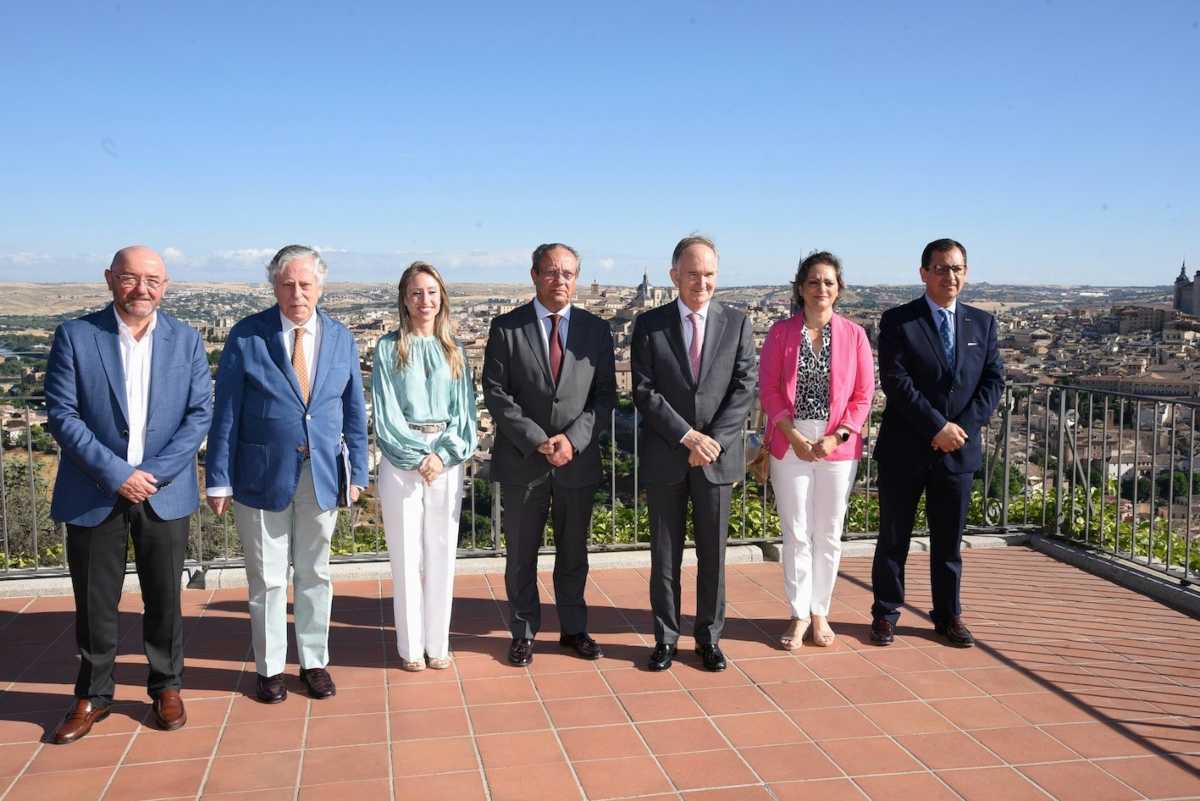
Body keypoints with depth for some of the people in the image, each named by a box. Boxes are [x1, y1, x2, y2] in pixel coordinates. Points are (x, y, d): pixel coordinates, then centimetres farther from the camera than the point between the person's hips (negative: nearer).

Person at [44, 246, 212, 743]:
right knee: (94, 603, 10)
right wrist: (115, 474, -16)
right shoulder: (75, 335, -4)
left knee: (164, 599, 12)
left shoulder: (186, 340, 1)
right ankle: (93, 696, 28)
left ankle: (167, 687, 29)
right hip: (94, 494, -1)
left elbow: (200, 413, -2)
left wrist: (155, 473, -13)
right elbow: (61, 414, -8)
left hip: (165, 493, 1)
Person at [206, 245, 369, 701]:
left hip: (321, 475, 2)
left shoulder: (341, 338, 3)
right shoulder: (246, 337, -6)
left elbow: (354, 411, 7)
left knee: (315, 574, 14)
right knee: (267, 579, 8)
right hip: (262, 475, -2)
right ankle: (269, 668, 25)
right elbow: (225, 412, -5)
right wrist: (219, 479, -6)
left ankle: (314, 662, 29)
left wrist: (357, 472, 4)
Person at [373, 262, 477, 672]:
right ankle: (410, 646, 12)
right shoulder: (389, 348, 1)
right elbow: (385, 412, -4)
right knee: (406, 555, 2)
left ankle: (438, 643, 15)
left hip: (446, 460, 2)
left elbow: (464, 411, 5)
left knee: (442, 554, 5)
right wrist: (417, 457, -10)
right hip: (401, 460, -2)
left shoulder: (454, 351, 9)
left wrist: (444, 454, -9)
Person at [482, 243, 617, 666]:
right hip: (522, 460, -2)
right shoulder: (507, 328, -3)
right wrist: (537, 441, -15)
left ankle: (574, 629, 29)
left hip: (579, 459, 2)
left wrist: (573, 439, -13)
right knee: (521, 554, 9)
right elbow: (496, 393, -7)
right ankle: (524, 633, 24)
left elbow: (605, 395, 1)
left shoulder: (596, 329, 4)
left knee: (574, 551, 14)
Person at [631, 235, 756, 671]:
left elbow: (745, 389, -1)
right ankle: (665, 638, 21)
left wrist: (712, 440, -12)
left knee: (713, 554, 9)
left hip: (718, 458, 1)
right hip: (664, 457, -1)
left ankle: (709, 638, 22)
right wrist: (688, 436, -14)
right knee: (664, 554, 8)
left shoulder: (737, 323, 4)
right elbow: (644, 391, -5)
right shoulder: (649, 324, 1)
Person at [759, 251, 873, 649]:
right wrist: (794, 436, -12)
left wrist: (836, 437, -11)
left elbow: (863, 394, 1)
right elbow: (768, 389, -2)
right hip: (790, 446, 0)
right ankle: (799, 614, 16)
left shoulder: (853, 334, 2)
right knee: (796, 533, 5)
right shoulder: (781, 332, 1)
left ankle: (820, 612, 22)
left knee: (829, 535, 9)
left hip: (838, 448, 1)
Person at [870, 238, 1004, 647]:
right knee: (893, 537, 7)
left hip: (958, 449, 3)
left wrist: (964, 427, -10)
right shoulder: (897, 321, -4)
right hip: (904, 449, -3)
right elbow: (895, 381, -12)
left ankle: (949, 616, 25)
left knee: (949, 540, 12)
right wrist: (937, 426, -16)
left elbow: (993, 380, 4)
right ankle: (886, 614, 19)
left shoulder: (983, 323, 9)